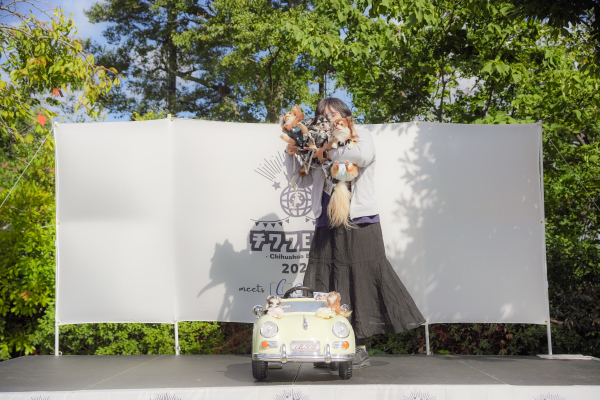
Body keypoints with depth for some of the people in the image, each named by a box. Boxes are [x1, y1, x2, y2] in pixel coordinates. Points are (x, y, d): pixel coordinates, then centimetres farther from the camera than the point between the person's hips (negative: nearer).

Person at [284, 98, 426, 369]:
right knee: (325, 287, 0)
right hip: (327, 227, 5)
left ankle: (359, 349, 0)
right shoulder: (320, 148, 19)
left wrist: (330, 153, -13)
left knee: (360, 282, -6)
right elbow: (301, 180, 23)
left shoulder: (360, 135, 5)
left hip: (359, 224, -5)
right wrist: (292, 155, 8)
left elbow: (362, 155, -20)